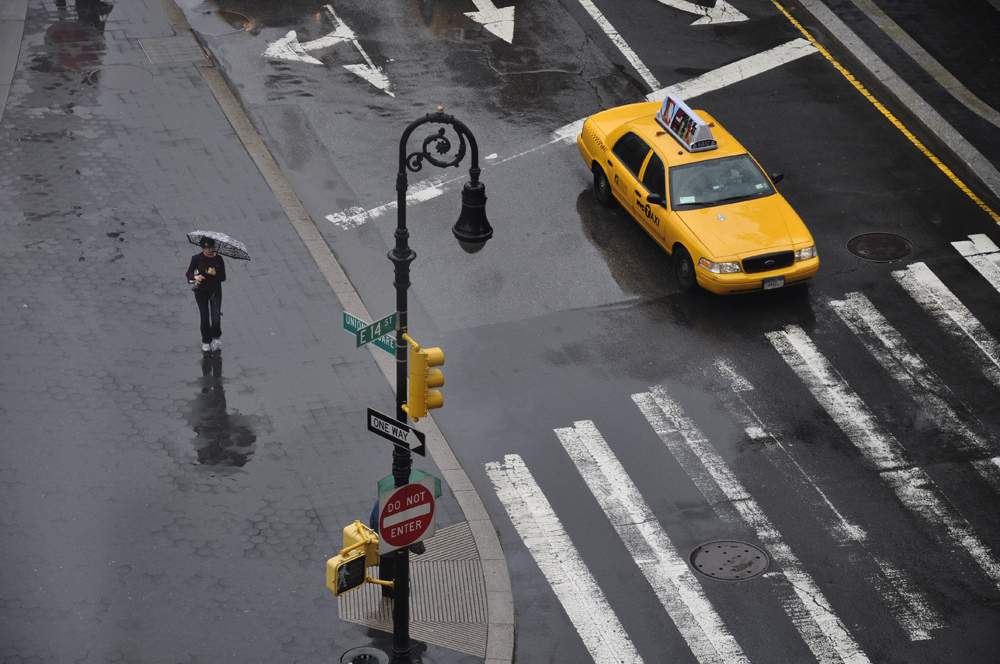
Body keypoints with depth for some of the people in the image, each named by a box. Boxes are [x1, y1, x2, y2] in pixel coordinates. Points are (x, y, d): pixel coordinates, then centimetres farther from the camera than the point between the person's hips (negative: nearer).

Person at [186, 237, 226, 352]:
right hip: (201, 292, 0)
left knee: (216, 319, -8)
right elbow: (189, 273, -2)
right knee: (204, 318, 4)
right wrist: (195, 277, -23)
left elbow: (223, 278, -2)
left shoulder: (218, 259, -3)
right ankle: (206, 342, 24)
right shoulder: (197, 258, -4)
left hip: (215, 292, 0)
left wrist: (215, 274, -22)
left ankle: (216, 337, 21)